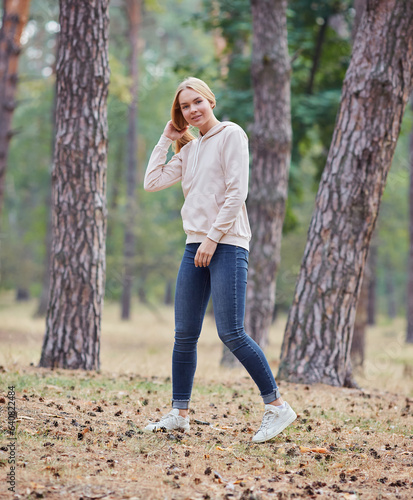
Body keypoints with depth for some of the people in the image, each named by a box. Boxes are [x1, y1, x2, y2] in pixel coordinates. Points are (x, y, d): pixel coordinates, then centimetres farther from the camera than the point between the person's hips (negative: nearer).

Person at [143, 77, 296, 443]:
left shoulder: (231, 134, -2)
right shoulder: (190, 149, 20)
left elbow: (236, 192, -9)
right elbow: (152, 182, 14)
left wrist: (213, 238, -13)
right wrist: (166, 139, 14)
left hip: (227, 245, -7)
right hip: (195, 247, 7)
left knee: (231, 333, -14)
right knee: (184, 336, 4)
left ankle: (277, 406, -6)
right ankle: (179, 414, 12)